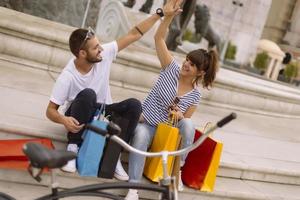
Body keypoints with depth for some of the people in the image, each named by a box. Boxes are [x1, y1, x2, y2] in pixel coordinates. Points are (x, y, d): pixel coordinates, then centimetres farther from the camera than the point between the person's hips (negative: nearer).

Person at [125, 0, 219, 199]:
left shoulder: (195, 95, -2)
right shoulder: (172, 68, -6)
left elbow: (186, 120, 3)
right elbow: (159, 38, -14)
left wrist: (180, 116, -21)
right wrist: (168, 17, -29)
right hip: (145, 123, -2)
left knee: (189, 124, -30)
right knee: (141, 137, -37)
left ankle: (178, 166, -12)